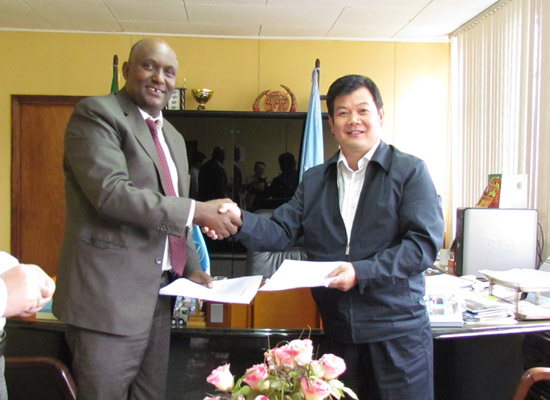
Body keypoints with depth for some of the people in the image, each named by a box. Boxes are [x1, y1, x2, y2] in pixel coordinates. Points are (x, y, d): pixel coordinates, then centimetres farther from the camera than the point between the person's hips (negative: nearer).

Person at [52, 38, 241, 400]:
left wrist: (191, 267, 7)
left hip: (158, 293, 8)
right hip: (109, 293, -7)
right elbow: (111, 193, -21)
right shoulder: (97, 114, -7)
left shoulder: (173, 137, 18)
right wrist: (197, 211, -20)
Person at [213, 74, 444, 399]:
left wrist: (361, 272, -21)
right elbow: (281, 233, 4)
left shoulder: (410, 171, -3)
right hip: (338, 333, 4)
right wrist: (239, 220, -16)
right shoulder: (315, 180, 11)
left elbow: (425, 242, -12)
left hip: (398, 333, -3)